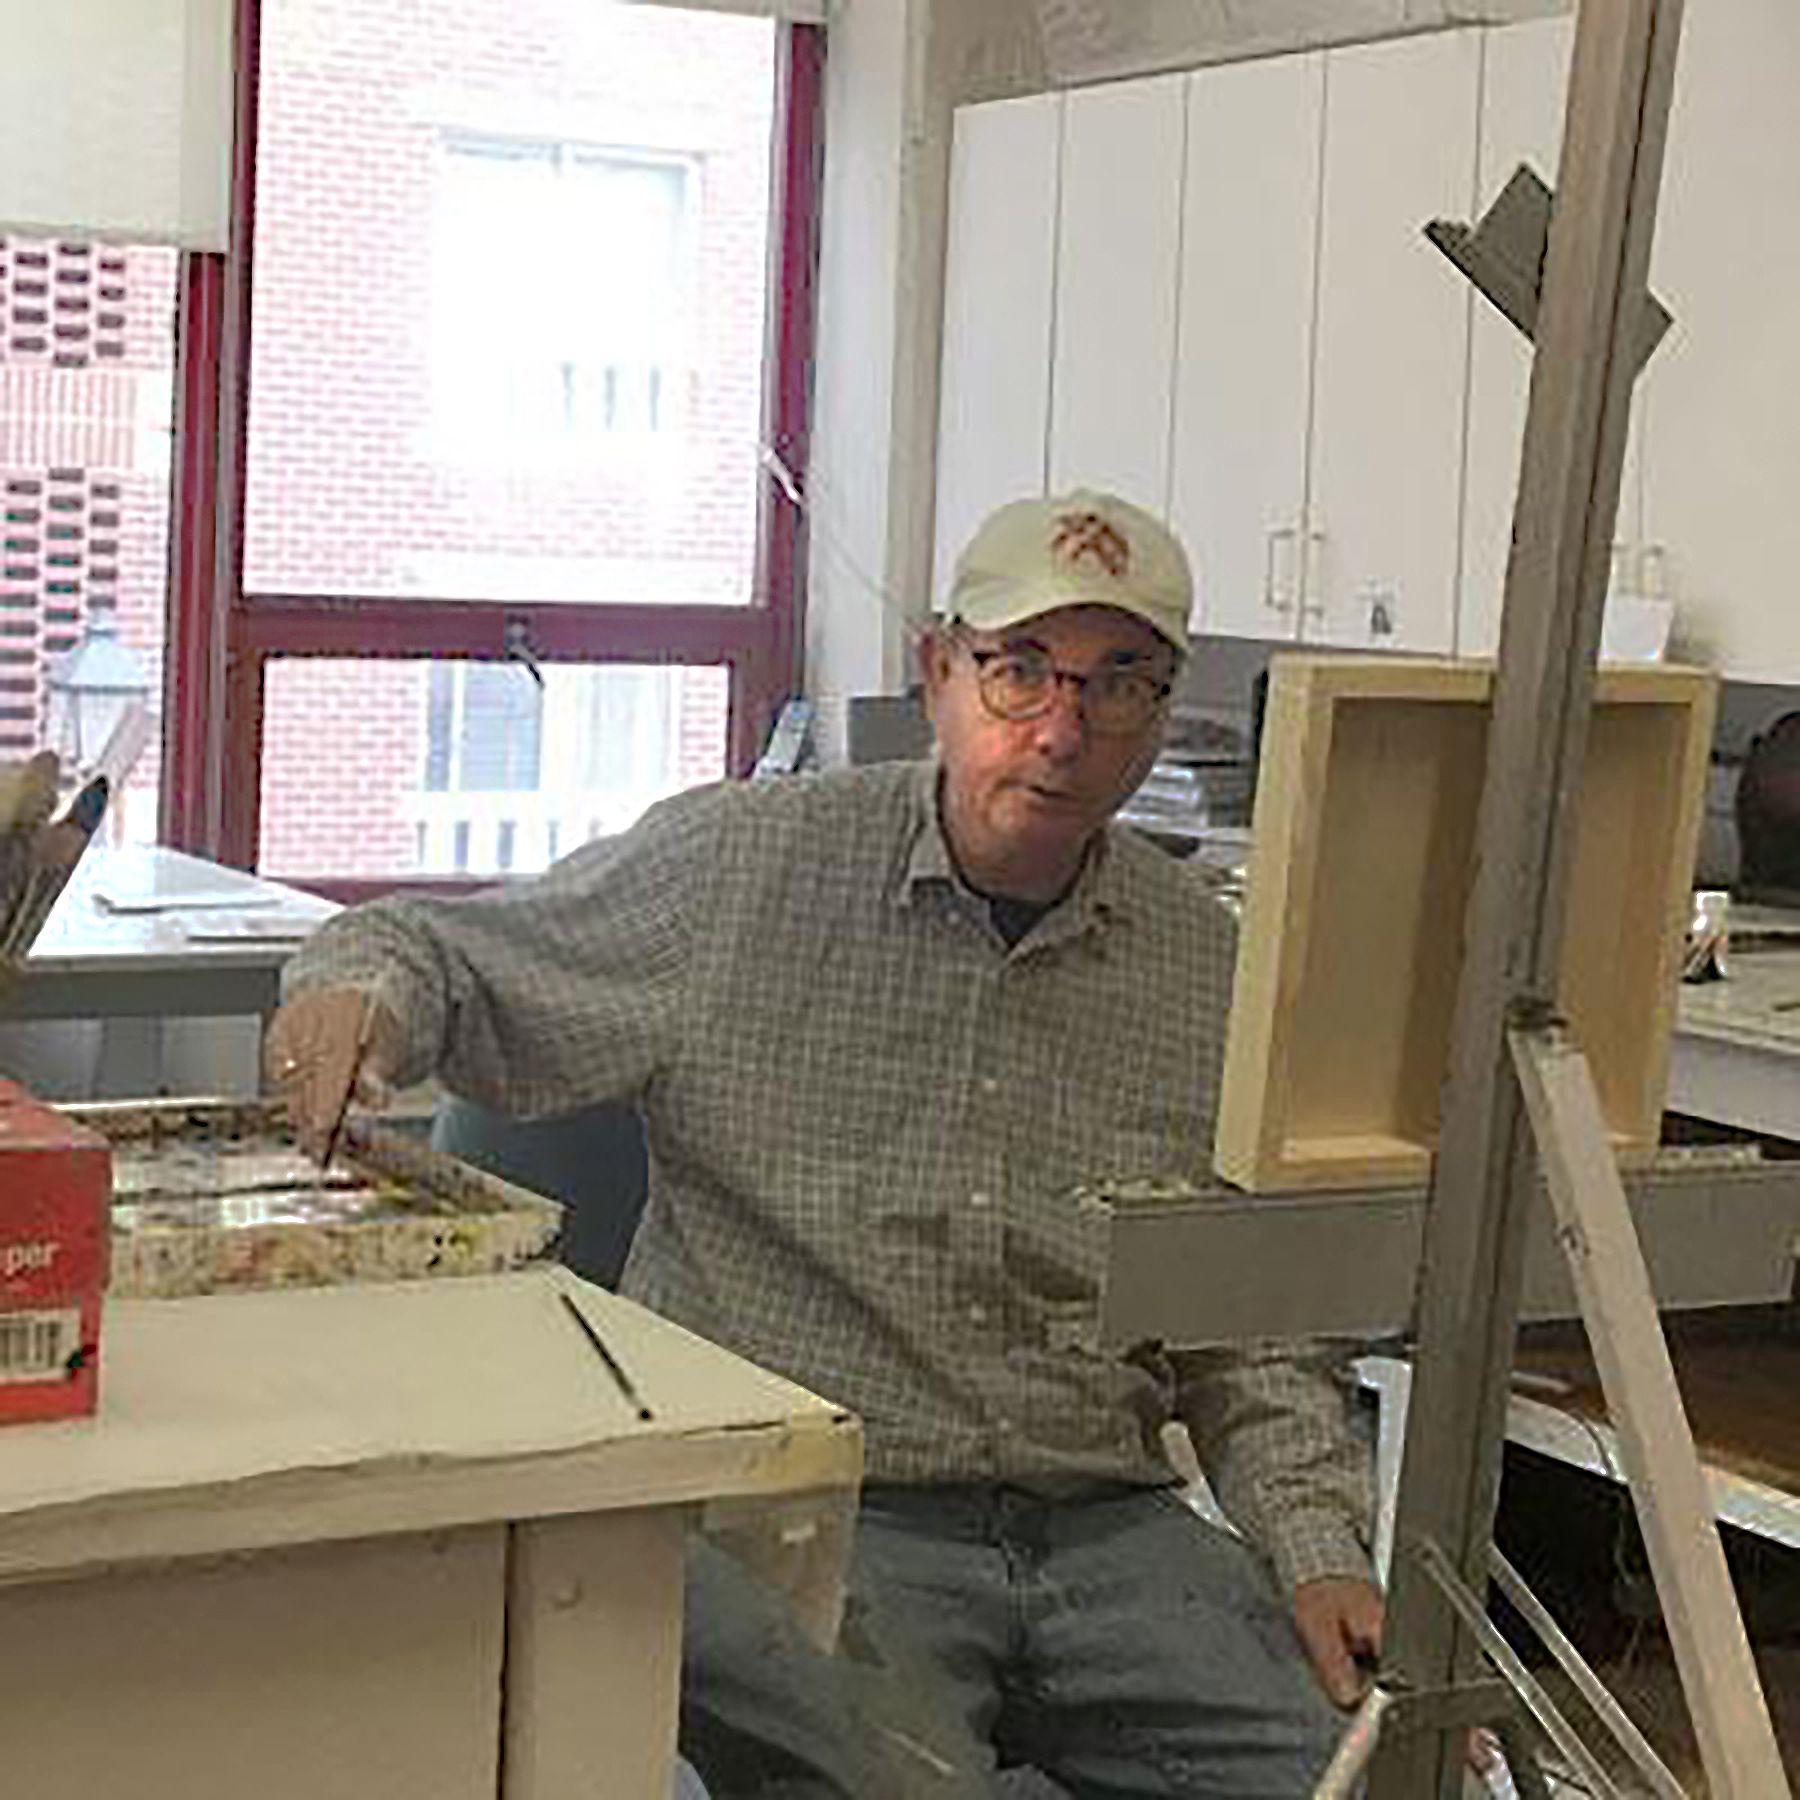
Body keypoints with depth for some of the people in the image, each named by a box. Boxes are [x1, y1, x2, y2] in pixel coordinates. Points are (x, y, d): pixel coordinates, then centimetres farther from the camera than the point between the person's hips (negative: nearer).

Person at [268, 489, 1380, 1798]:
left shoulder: (1211, 972, 8)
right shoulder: (746, 866, -1)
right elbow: (454, 952, 7)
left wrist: (1318, 1550, 1)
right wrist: (362, 989, -16)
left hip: (1102, 1523, 3)